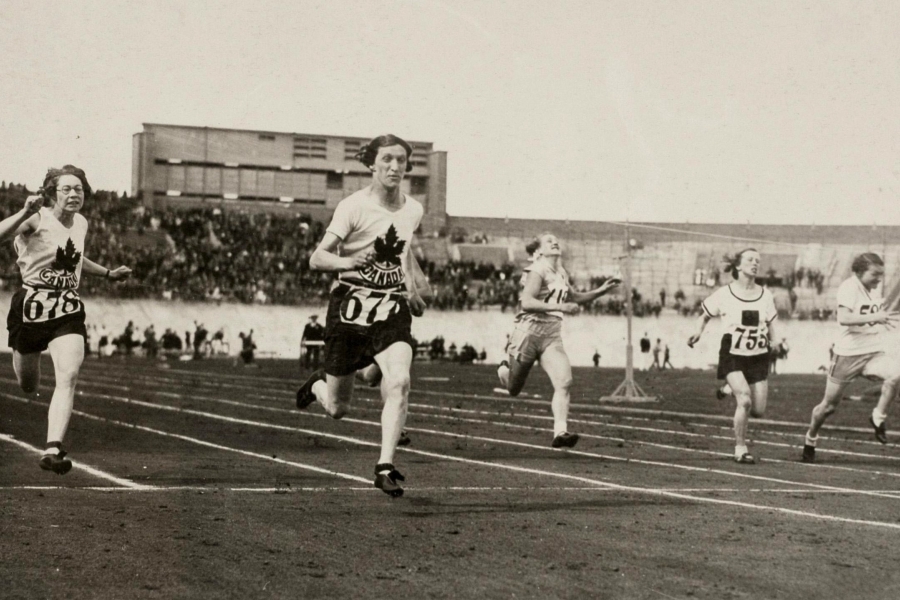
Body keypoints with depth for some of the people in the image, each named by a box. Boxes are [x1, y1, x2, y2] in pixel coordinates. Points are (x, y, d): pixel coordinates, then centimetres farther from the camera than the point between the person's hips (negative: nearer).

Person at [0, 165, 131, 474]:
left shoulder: (81, 224, 9)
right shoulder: (37, 220, -11)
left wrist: (108, 273, 31)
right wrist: (25, 212, -40)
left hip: (68, 310, 4)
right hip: (32, 304, -4)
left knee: (68, 376, -18)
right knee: (28, 386, 11)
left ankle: (53, 449, -22)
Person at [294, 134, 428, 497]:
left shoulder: (413, 211, 6)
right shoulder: (354, 206, -11)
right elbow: (316, 259, -18)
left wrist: (414, 284, 15)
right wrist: (349, 262, -36)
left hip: (392, 306, 3)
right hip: (350, 306, -3)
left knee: (399, 381, -24)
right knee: (338, 409, 5)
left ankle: (385, 467, -17)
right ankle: (318, 385, 42)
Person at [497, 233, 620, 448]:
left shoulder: (561, 274, 14)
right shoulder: (537, 271, -9)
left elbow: (575, 298, 31)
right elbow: (526, 302, -22)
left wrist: (601, 290, 16)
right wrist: (559, 307, -29)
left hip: (552, 336, 6)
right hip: (529, 332, -5)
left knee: (564, 382, -19)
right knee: (513, 390, 7)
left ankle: (560, 433, -23)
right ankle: (504, 371, 42)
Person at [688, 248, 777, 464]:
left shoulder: (765, 295, 4)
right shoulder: (724, 294, -6)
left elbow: (769, 325, 15)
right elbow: (704, 316, 6)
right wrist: (698, 333, -12)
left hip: (758, 357, 4)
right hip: (733, 355, -4)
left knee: (758, 410, 0)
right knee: (745, 401, -22)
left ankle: (732, 391, 34)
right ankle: (740, 449, -7)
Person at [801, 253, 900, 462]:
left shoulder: (875, 289, 9)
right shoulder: (849, 288, -14)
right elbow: (844, 318, -29)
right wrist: (873, 317, -35)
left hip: (873, 352, 5)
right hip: (848, 353, -5)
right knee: (829, 405, 7)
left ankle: (878, 418, -8)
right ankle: (810, 441, 31)